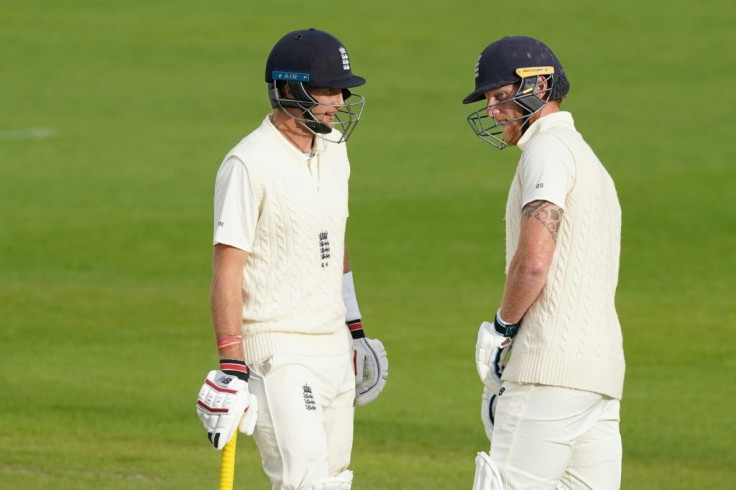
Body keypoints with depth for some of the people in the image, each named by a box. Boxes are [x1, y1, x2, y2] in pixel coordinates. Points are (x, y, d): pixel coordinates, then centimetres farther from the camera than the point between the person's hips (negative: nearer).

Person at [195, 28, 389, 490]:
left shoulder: (333, 149, 11)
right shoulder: (250, 165, -15)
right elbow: (228, 270, -16)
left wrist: (356, 330, 23)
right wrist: (232, 368, -21)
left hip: (334, 348, 8)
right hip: (279, 352, -8)